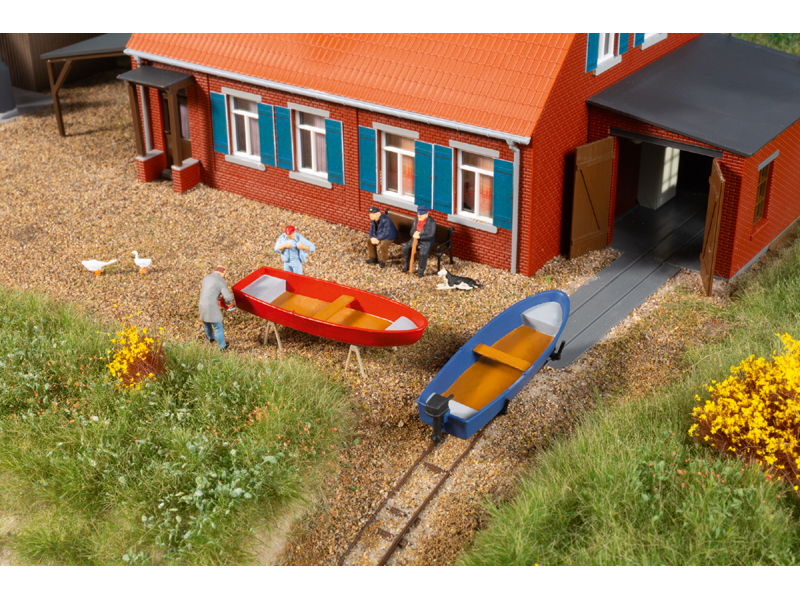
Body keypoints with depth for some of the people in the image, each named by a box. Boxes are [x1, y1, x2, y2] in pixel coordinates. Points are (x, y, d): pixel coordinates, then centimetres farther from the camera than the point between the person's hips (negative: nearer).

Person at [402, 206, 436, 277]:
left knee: (423, 253, -32)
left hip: (426, 241, -6)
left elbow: (431, 235, -23)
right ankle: (407, 265, 5)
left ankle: (421, 271, -15)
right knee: (406, 248, -15)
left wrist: (419, 236, -32)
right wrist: (414, 233, -17)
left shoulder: (431, 222, -16)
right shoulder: (416, 219, 4)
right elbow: (412, 230, 9)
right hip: (416, 239, 6)